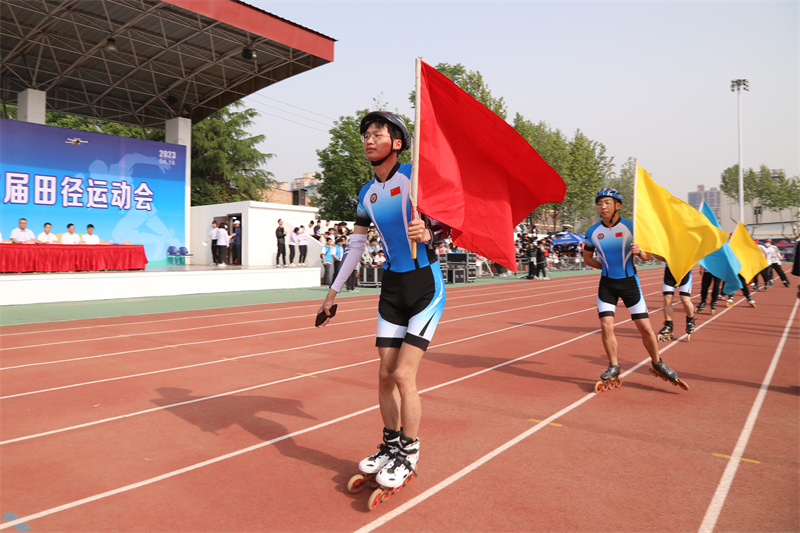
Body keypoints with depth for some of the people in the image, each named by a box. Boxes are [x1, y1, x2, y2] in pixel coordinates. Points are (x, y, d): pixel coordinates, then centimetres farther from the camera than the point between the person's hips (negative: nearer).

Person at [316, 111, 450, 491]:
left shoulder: (414, 176, -10)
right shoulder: (367, 193, 10)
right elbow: (355, 245, 18)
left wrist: (429, 233, -34)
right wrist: (334, 291, 20)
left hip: (426, 284, -6)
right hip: (392, 286, 6)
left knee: (404, 375, -9)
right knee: (385, 376, 7)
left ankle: (409, 454, 11)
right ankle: (390, 446, 26)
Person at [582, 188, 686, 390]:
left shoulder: (631, 227, -9)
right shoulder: (593, 232, -3)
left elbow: (648, 256, -2)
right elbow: (587, 257, 13)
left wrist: (639, 251, -24)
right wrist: (605, 266, 0)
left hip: (629, 282, -1)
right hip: (607, 284, 2)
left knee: (645, 328, 0)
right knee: (606, 326, -5)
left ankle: (657, 364, 23)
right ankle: (614, 368, 14)